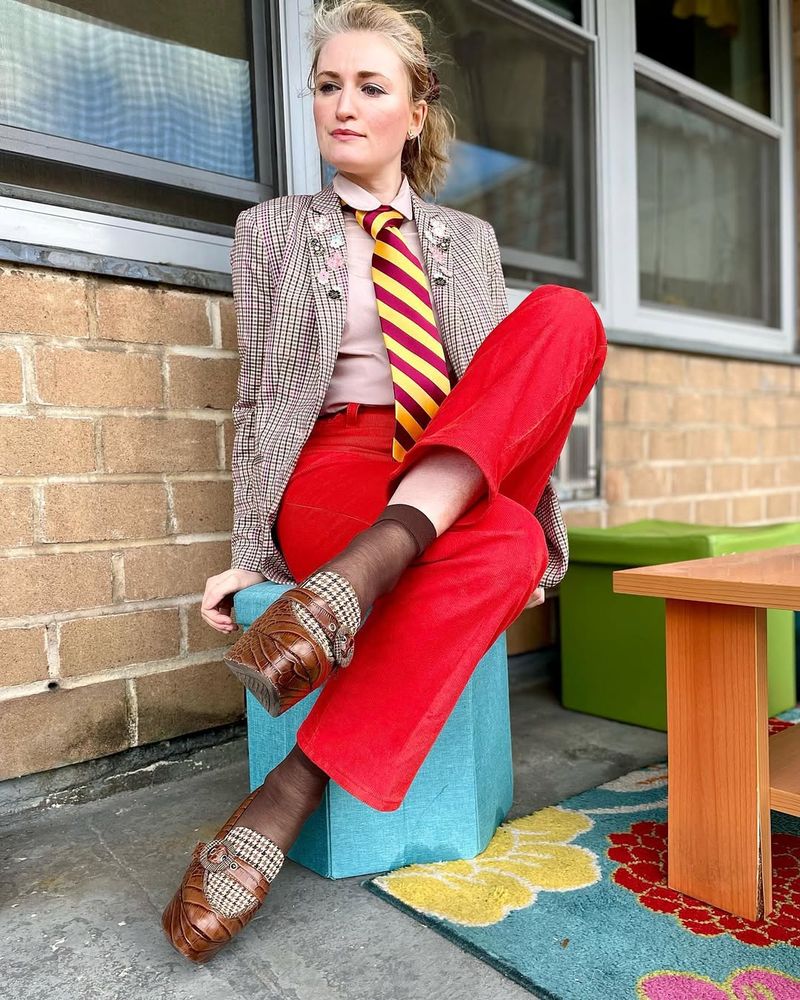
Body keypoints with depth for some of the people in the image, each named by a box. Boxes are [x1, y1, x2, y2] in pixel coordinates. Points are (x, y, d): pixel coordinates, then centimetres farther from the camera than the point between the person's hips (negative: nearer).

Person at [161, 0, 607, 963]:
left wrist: (542, 529, 4)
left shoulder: (469, 239, 20)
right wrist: (252, 553, -6)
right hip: (330, 480, -3)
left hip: (466, 485, 4)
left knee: (567, 314, -26)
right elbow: (258, 398, 5)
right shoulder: (271, 229, 13)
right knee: (505, 547, -35)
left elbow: (512, 385, 17)